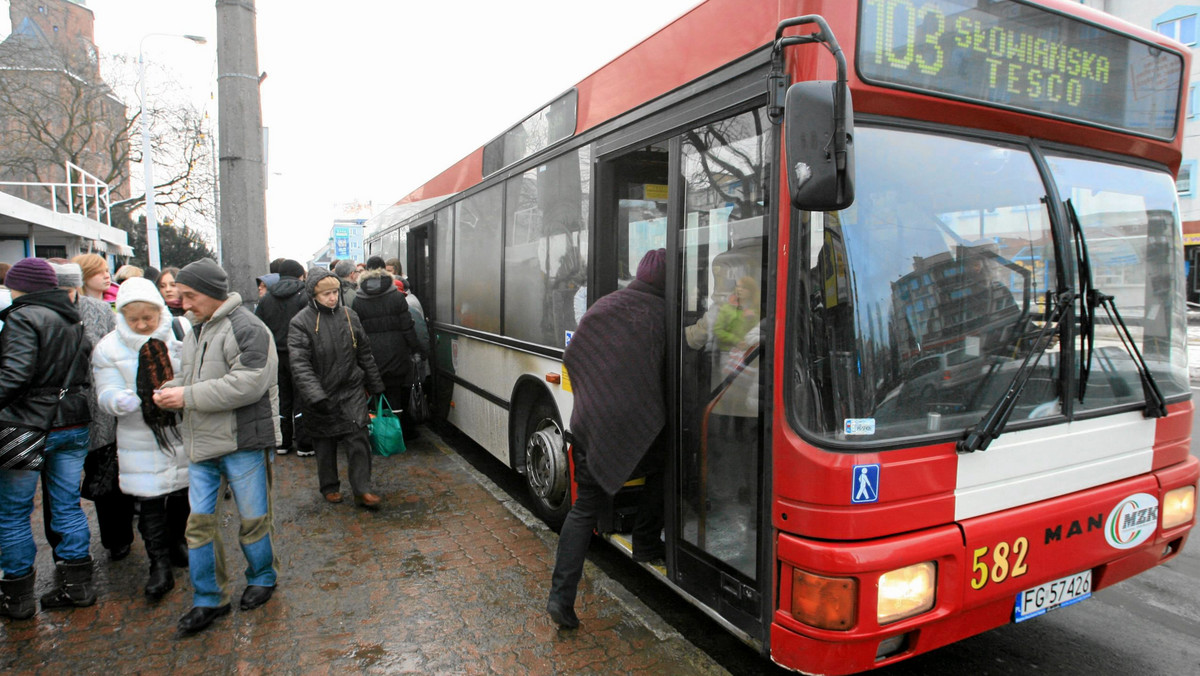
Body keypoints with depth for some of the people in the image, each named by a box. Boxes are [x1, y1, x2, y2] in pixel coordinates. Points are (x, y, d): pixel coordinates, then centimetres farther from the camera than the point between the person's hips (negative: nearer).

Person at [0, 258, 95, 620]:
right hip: (74, 425, 7)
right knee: (68, 504, 13)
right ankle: (77, 583, 20)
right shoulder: (74, 321, 11)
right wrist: (74, 405, 16)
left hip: (30, 427, -7)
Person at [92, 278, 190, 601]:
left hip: (183, 432, 1)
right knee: (149, 502, 0)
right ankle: (159, 565, 10)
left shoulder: (183, 333, -7)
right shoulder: (109, 348, -4)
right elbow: (106, 395, -6)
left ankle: (177, 542, 40)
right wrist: (121, 400, -29)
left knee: (182, 494, 17)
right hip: (141, 441, -1)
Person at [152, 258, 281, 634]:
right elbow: (188, 376, 23)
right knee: (199, 520, 8)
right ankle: (208, 599, 21)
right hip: (201, 444, 8)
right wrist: (170, 392, -1)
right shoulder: (195, 329, 15)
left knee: (253, 518, 7)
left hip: (243, 442, -8)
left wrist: (188, 396, -21)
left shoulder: (246, 329, -14)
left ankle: (262, 578, 30)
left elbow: (248, 383, -25)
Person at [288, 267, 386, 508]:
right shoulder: (301, 322, -9)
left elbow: (365, 353, 13)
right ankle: (330, 487, 30)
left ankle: (362, 490, 3)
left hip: (352, 391, 2)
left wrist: (375, 385, 16)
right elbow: (299, 364, -17)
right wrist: (315, 396, -28)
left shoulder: (349, 315, 4)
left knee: (358, 439, -5)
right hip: (321, 394, -2)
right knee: (325, 444, 12)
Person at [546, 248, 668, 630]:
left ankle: (561, 595, 6)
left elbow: (572, 359, 13)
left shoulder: (602, 307, 8)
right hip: (640, 425, -3)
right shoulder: (664, 314, -4)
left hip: (589, 424, 4)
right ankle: (645, 545, 34)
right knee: (660, 471, 29)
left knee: (584, 508, 12)